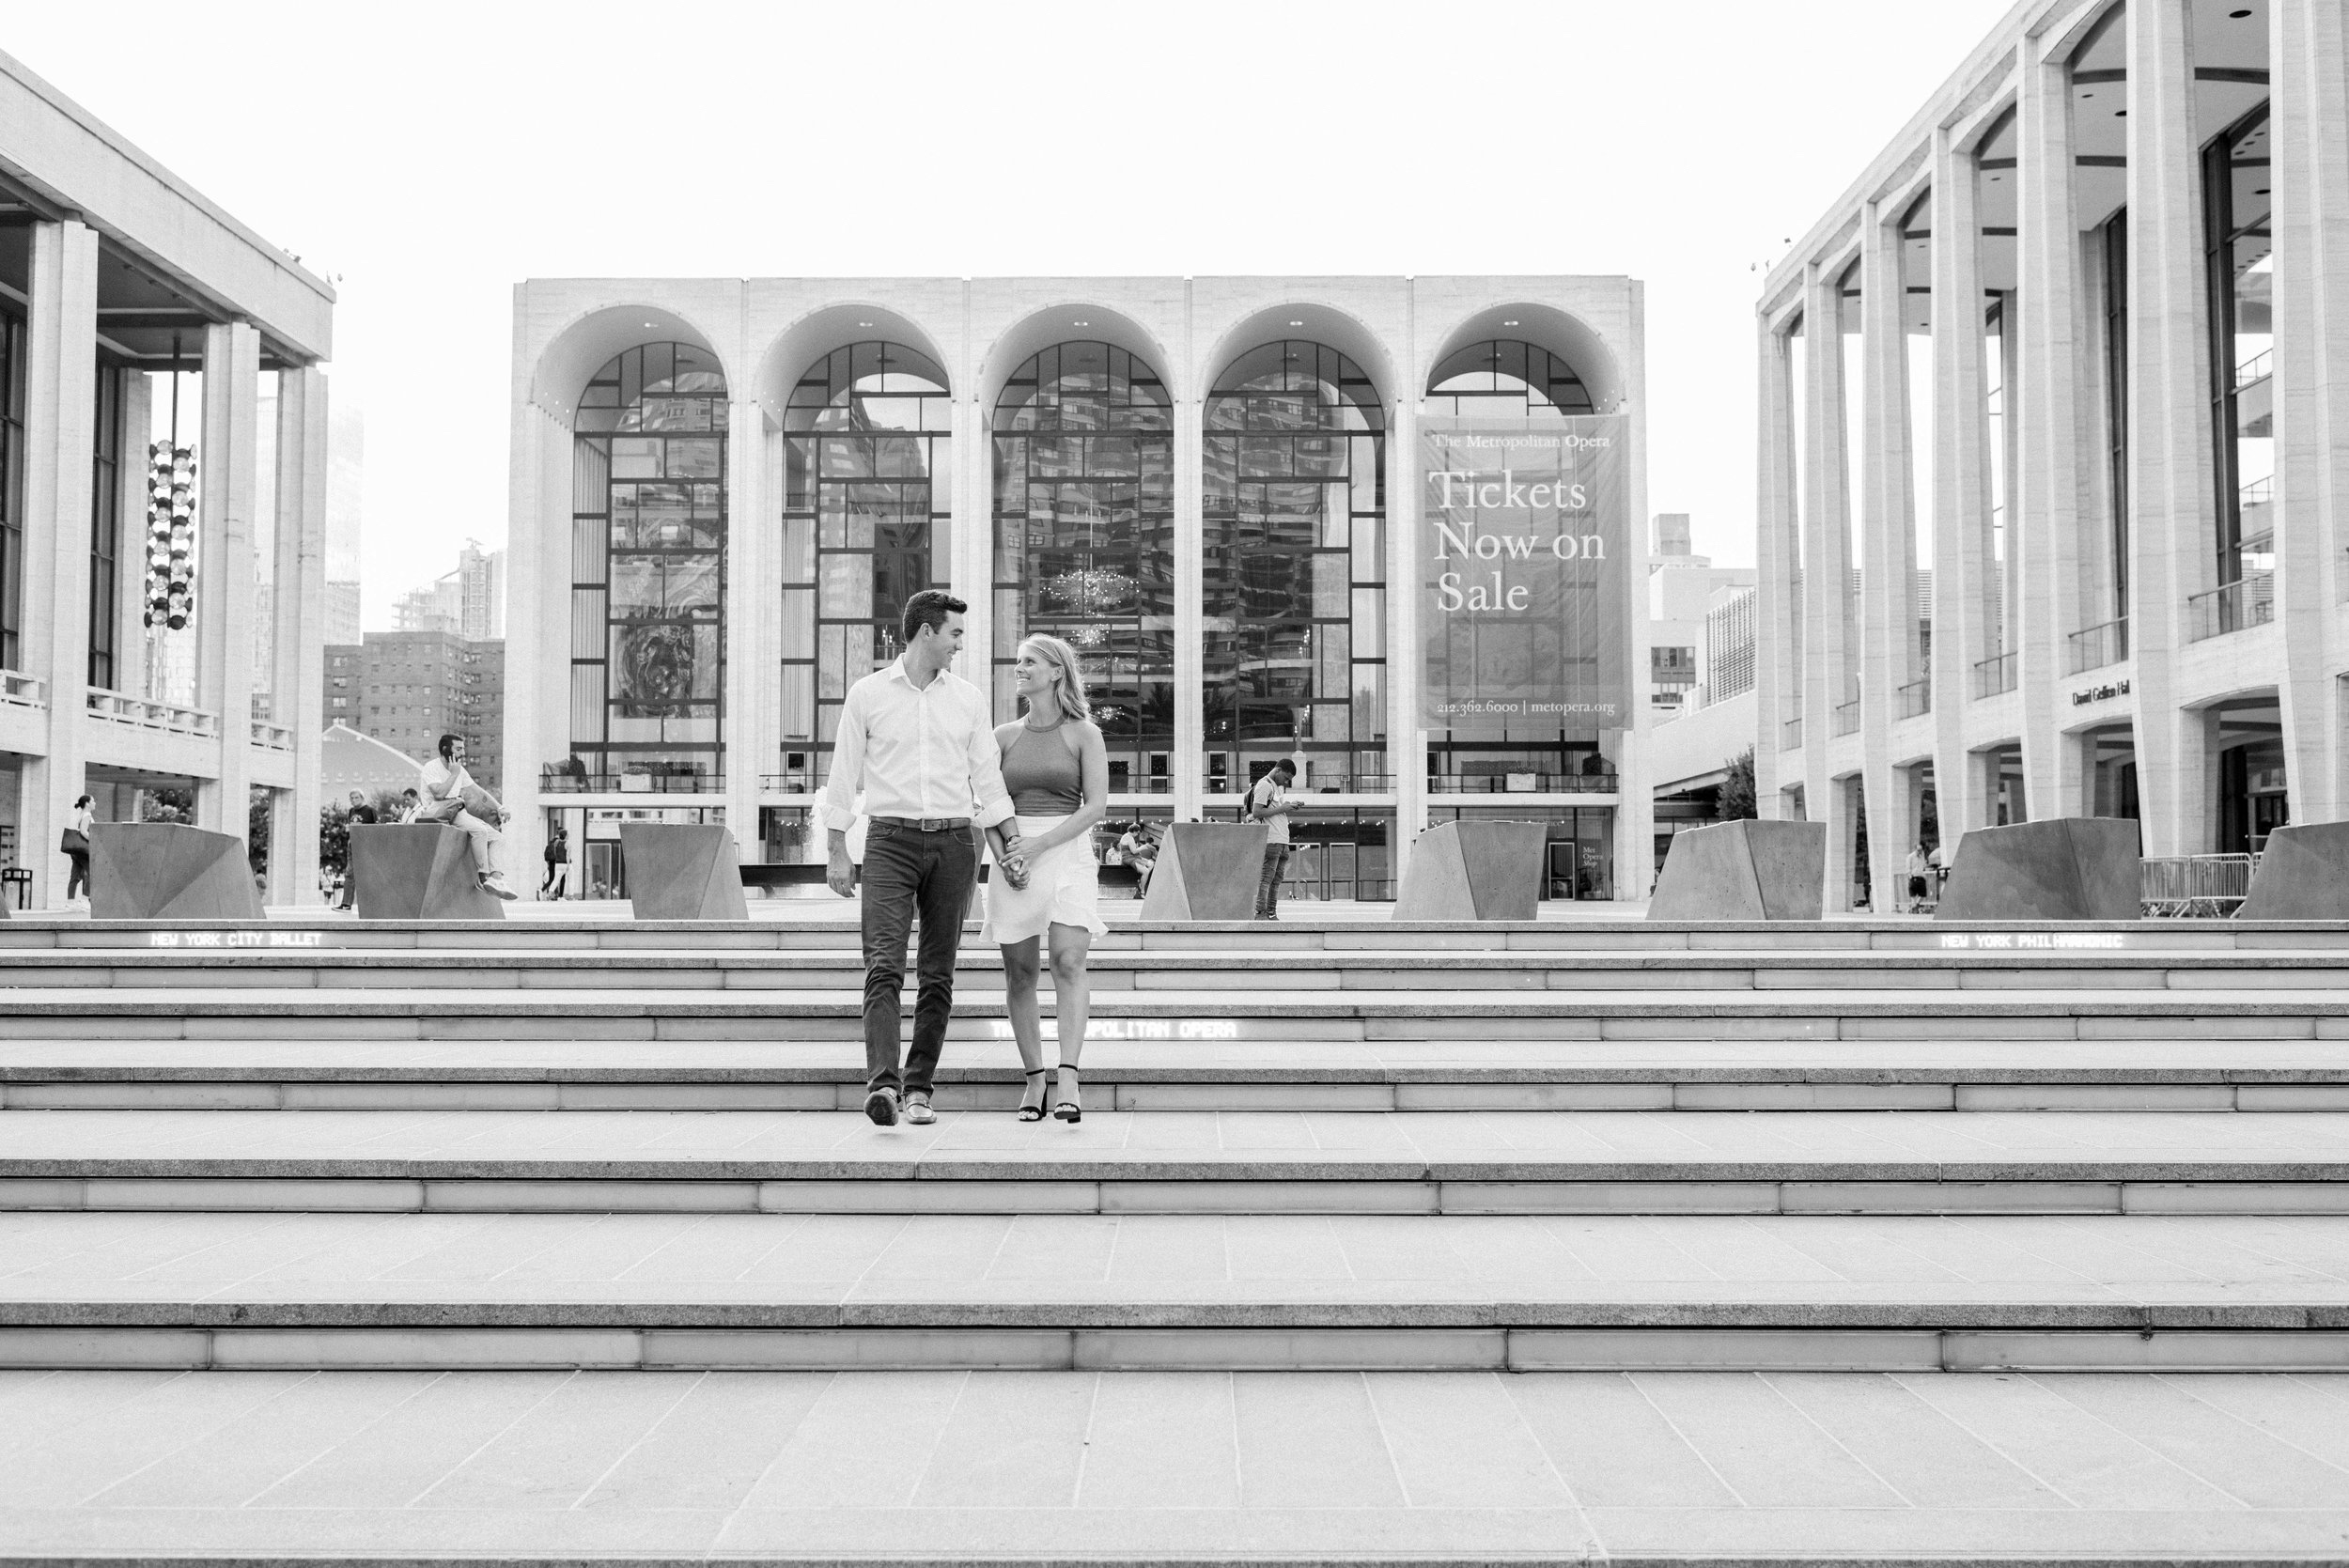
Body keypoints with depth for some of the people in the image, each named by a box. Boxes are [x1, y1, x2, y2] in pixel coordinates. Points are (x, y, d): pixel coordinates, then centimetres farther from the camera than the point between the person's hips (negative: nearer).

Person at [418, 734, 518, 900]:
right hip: (437, 813, -8)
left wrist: (499, 808, 9)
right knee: (479, 829, -32)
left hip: (458, 812, 8)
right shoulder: (432, 767, -5)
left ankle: (495, 877, -24)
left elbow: (479, 792, 21)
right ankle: (483, 877, -28)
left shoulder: (459, 770, 18)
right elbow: (439, 794, -20)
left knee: (498, 838, -8)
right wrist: (454, 774, -11)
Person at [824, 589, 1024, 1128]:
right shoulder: (868, 693, 3)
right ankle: (882, 1083, -24)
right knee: (884, 966, -15)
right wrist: (837, 851, 1)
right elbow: (844, 775, 5)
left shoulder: (967, 698, 11)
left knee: (938, 976, 3)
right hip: (890, 840, -3)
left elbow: (987, 777, 13)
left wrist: (1012, 845, 7)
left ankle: (918, 1088, 10)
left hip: (954, 842, 3)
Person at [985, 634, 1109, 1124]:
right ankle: (1034, 1078, 7)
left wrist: (1038, 845, -12)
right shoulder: (1005, 735, 13)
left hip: (1066, 852, -3)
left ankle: (1067, 1079, -23)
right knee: (1019, 972, 1)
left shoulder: (1084, 734, 4)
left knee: (1069, 963, -16)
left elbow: (1096, 805, -3)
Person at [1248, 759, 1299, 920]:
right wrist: (1281, 809, -13)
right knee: (1265, 879, -9)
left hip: (1282, 840, 9)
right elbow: (1256, 812, -15)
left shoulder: (1279, 787, 22)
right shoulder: (1264, 785, -7)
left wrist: (1290, 806, 7)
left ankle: (1272, 914, 7)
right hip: (1270, 840, -9)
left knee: (1277, 879, 6)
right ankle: (1260, 914, -10)